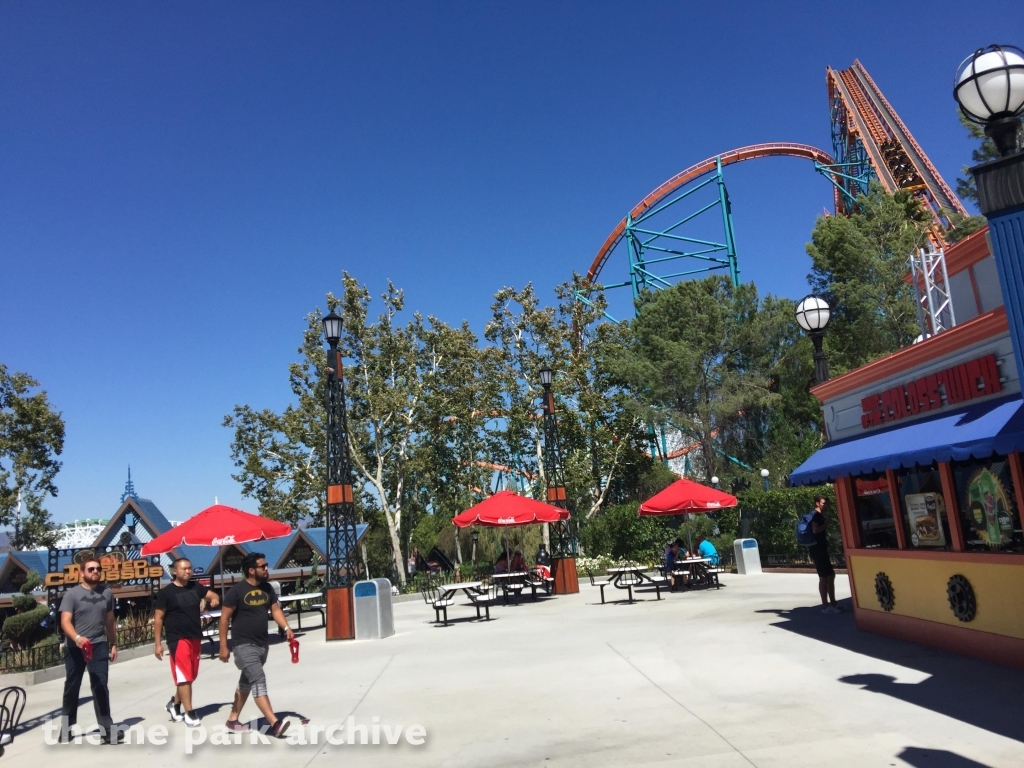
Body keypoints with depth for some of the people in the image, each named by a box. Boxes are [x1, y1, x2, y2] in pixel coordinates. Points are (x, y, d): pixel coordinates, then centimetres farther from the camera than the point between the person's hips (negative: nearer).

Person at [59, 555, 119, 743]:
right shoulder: (71, 594, -8)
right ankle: (67, 726, 27)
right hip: (75, 648, -2)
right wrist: (77, 638, -34)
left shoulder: (106, 592, 5)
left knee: (101, 687, -2)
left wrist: (113, 644, 14)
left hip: (99, 646, 2)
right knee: (72, 687, 11)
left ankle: (106, 728, -1)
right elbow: (65, 622, -17)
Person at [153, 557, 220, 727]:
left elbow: (212, 594, 14)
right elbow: (158, 618, -7)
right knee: (184, 676, -6)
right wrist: (157, 643, -10)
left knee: (191, 676, 14)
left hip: (195, 638, 6)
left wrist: (214, 599, -12)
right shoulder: (166, 592, -8)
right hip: (178, 639, -6)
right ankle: (189, 713, 1)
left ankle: (175, 703, 34)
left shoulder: (195, 587, 6)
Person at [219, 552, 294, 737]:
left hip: (262, 644, 7)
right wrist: (223, 646, -11)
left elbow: (276, 610, 6)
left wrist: (286, 628, -10)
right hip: (244, 645, -7)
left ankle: (232, 720, 33)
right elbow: (224, 618, -10)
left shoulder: (267, 588, 5)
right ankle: (275, 724, -21)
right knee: (259, 682, -15)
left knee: (246, 683, 18)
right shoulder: (237, 591, -13)